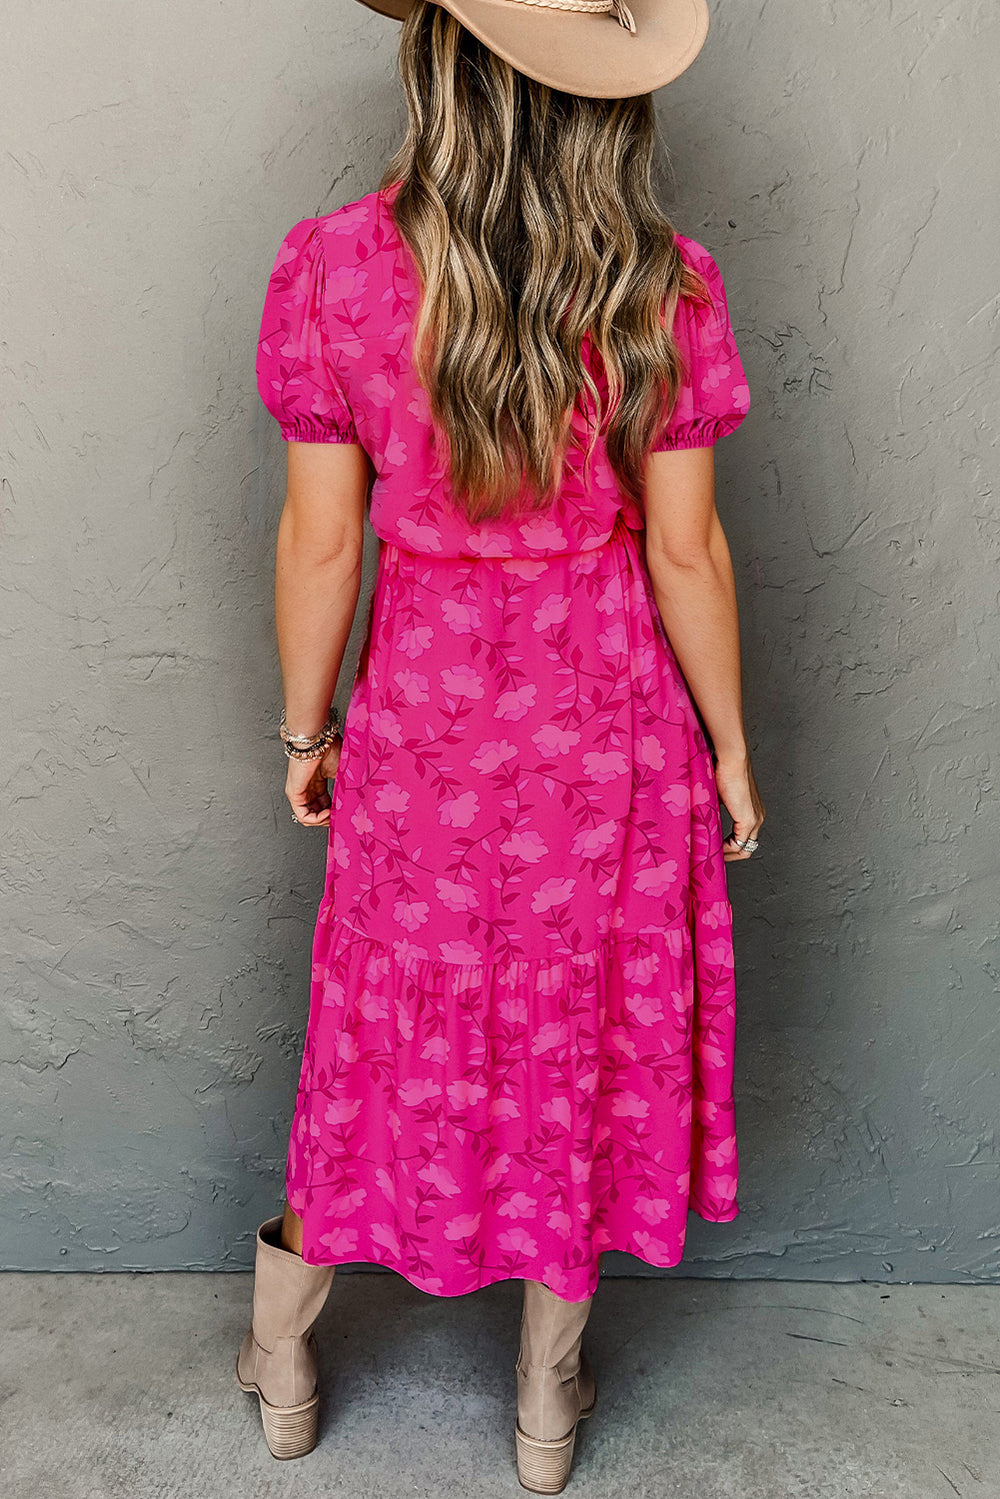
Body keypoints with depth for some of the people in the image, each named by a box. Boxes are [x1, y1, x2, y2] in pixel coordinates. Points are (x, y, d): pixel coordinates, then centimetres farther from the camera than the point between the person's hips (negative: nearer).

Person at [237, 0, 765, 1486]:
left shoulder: (333, 269, -13)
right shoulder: (663, 288, -13)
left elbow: (320, 538, -9)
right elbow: (686, 548, -9)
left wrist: (304, 728, 6)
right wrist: (730, 743, 4)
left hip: (425, 714, 1)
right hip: (609, 722, 0)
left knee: (395, 1026, 21)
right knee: (584, 1034, 19)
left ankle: (280, 1363, 43)